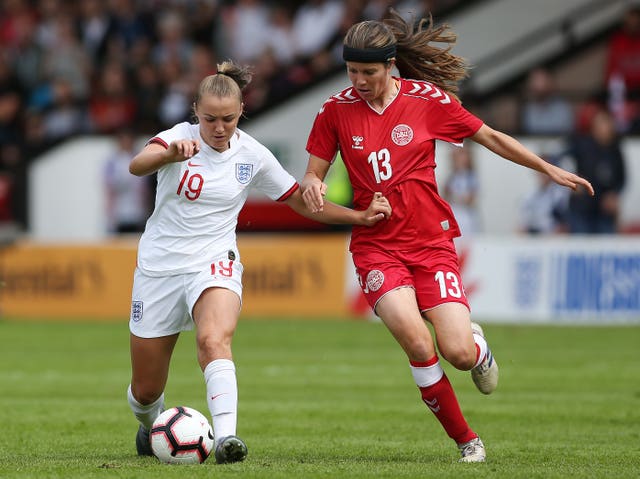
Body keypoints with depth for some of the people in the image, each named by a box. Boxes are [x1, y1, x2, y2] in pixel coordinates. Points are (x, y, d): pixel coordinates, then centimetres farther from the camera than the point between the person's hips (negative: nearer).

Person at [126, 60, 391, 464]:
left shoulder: (253, 155, -3)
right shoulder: (182, 137, -11)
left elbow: (303, 201, 9)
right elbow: (137, 166, -32)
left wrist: (362, 217, -3)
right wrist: (170, 155, -54)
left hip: (214, 264, 0)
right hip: (159, 265, 0)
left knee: (214, 340, -35)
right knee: (146, 390, 7)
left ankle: (226, 436, -46)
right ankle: (150, 426, 43)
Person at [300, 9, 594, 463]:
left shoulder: (428, 99, -4)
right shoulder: (336, 110, -2)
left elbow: (489, 137, 8)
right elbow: (313, 174, 7)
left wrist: (550, 170, 10)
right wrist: (312, 187, -18)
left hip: (431, 242, 0)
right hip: (376, 246, 0)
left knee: (458, 353, -13)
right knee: (417, 344, -23)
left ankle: (479, 347, 28)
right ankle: (466, 440, -3)